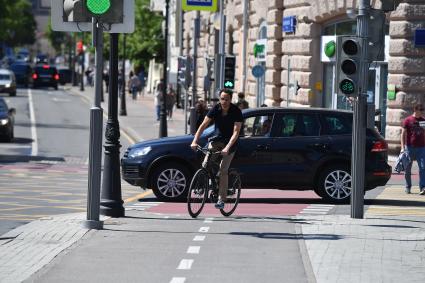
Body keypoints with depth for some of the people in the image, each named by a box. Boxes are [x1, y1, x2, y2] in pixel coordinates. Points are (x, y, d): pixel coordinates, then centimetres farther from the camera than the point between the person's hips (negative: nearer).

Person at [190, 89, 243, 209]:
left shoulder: (236, 112, -18)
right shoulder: (216, 109, -10)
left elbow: (236, 132, -24)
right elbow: (203, 125, -13)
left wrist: (227, 148, -37)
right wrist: (195, 141, -26)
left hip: (230, 142, -3)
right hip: (217, 139, 3)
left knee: (223, 170, -13)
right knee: (206, 165, -19)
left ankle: (221, 199, -7)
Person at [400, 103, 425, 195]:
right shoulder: (407, 120, 0)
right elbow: (403, 134, -2)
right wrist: (402, 147, -10)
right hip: (410, 147, -2)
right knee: (407, 169, 6)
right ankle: (408, 187, 20)